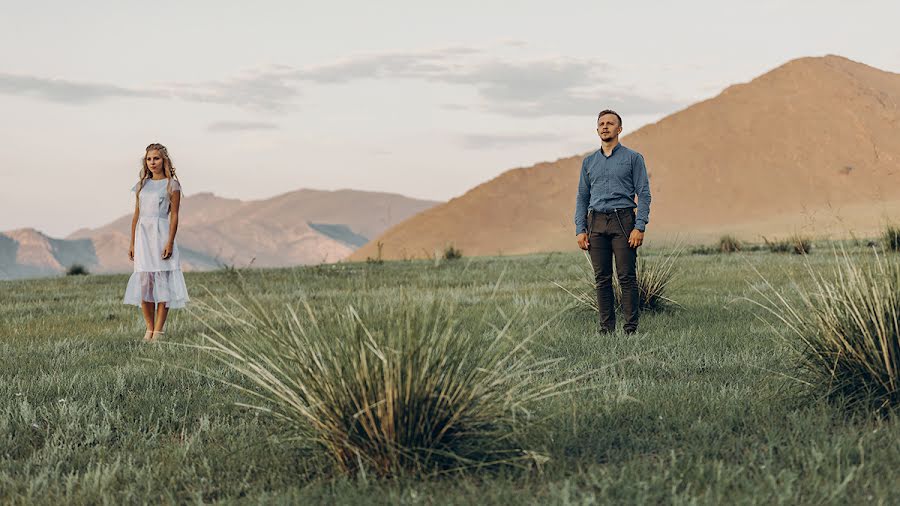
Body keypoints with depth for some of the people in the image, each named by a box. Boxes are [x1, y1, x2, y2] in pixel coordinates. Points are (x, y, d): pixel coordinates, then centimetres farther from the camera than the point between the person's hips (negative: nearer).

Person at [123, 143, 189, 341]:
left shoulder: (171, 185, 0)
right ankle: (149, 328, 10)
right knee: (143, 281, 1)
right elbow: (136, 215, 15)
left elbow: (174, 216, -4)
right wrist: (132, 243, 11)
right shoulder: (142, 185, 14)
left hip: (161, 235, -4)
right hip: (142, 235, 4)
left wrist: (170, 242, -13)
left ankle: (158, 331, -3)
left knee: (162, 281, -5)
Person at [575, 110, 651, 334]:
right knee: (602, 279, 4)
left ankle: (631, 327, -2)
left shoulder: (633, 158, 3)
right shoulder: (589, 162, 14)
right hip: (596, 222, 4)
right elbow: (582, 197, 15)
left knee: (627, 277, -6)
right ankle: (606, 327, 9)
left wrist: (640, 227, -12)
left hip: (623, 221, -4)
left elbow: (644, 194, -2)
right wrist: (580, 229, 4)